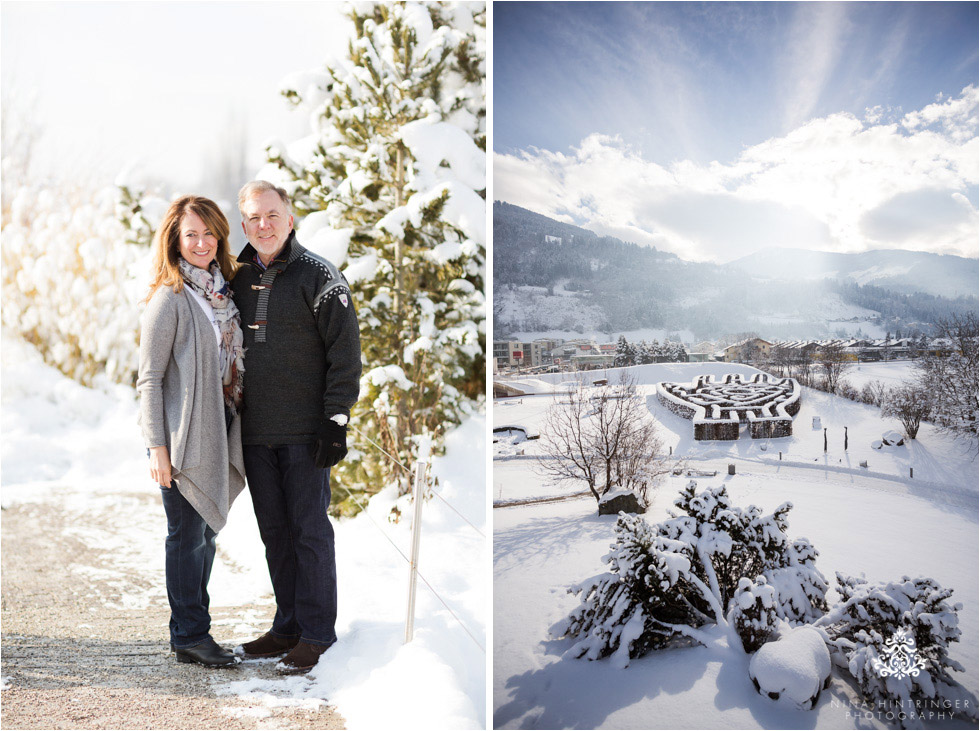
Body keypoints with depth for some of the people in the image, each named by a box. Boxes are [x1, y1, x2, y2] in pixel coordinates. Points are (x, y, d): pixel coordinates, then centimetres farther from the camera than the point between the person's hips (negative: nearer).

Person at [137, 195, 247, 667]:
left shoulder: (224, 291, 11)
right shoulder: (170, 298, -10)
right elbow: (149, 378, -11)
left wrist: (235, 428, 15)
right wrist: (157, 446, -15)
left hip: (218, 432, 7)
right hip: (184, 436, -7)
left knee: (205, 534, 13)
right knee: (188, 536, 1)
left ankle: (191, 629, 24)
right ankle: (190, 636, 11)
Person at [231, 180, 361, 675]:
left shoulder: (319, 276, -5)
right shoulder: (238, 278, 11)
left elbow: (345, 351, -8)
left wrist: (335, 421, -13)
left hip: (305, 431, -5)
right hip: (254, 432, 5)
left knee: (310, 530, -1)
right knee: (274, 532, 11)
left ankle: (316, 634, 7)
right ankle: (288, 626, 21)